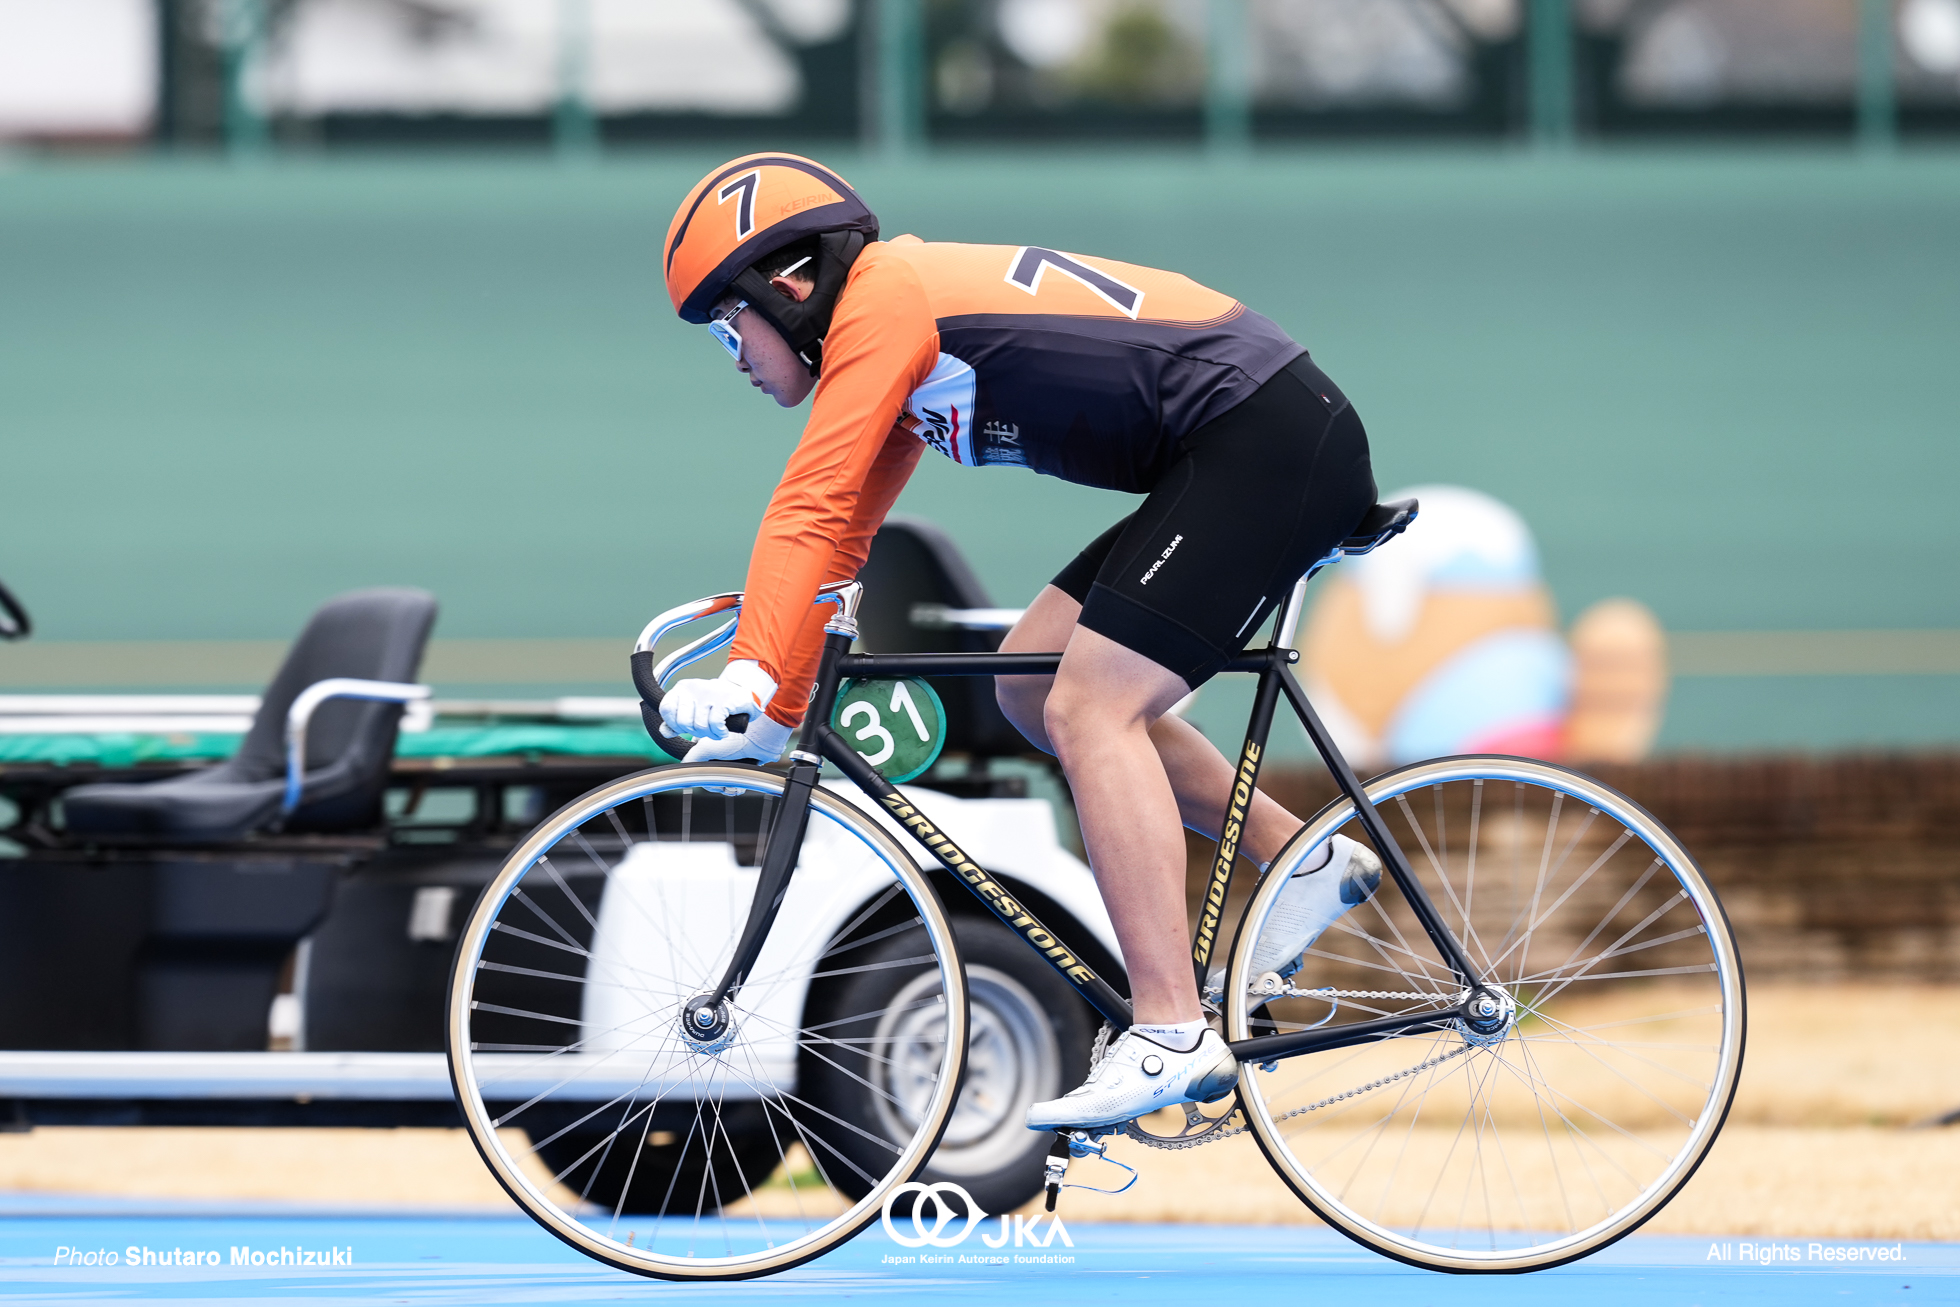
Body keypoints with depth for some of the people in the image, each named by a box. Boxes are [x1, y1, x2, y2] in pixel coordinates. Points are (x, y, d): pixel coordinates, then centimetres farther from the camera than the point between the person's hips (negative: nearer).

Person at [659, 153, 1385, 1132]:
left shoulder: (880, 301, -11)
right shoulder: (902, 345, 18)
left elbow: (811, 508, -20)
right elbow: (839, 535, 22)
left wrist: (746, 676, -25)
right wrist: (777, 719, 21)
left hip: (1270, 441, -10)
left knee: (1089, 709, -16)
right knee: (1036, 686, 12)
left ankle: (1173, 1040, -22)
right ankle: (1305, 861, 15)